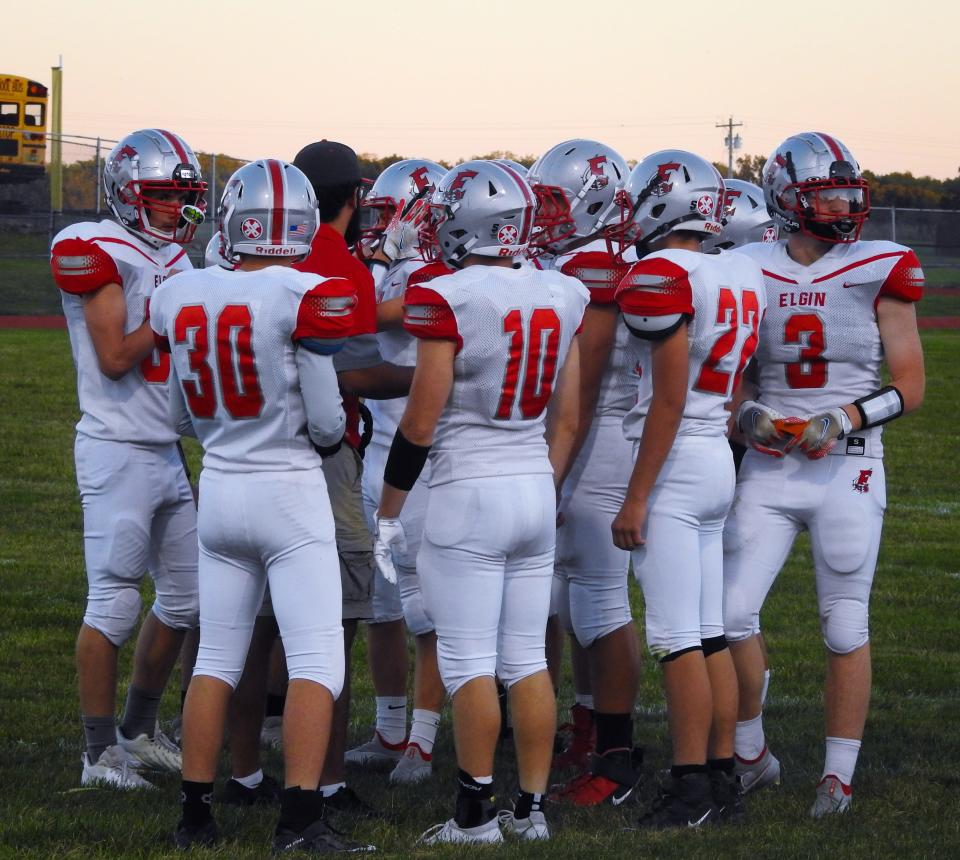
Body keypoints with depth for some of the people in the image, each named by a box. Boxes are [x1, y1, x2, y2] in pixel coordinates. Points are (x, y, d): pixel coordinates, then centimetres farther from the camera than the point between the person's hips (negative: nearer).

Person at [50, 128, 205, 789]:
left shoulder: (174, 259, 14)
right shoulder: (98, 251, -11)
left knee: (185, 597, 13)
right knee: (114, 605, -6)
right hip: (117, 452, -9)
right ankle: (101, 753, 1)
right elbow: (114, 358, -16)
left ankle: (139, 731, 27)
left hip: (168, 450, 9)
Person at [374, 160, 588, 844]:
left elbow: (420, 423, -11)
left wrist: (388, 512, -2)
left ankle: (477, 814, 1)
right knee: (527, 658, 10)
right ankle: (533, 809, 13)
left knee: (469, 662, -1)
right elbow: (567, 421, 11)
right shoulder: (561, 298, 5)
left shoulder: (448, 300, -13)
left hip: (468, 492, -6)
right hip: (535, 485, 6)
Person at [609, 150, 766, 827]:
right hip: (720, 461, 8)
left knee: (678, 639, -6)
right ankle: (723, 778, 14)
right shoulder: (741, 278, 10)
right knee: (710, 634, 12)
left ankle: (691, 788, -5)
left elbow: (670, 398, -17)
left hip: (674, 463, -8)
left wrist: (637, 497, -14)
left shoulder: (661, 276, -15)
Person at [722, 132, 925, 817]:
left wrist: (846, 419, -14)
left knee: (846, 628, 2)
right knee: (731, 613, -5)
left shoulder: (879, 274, -3)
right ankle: (752, 755, 15)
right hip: (770, 468, 2)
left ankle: (839, 776, 14)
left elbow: (910, 388, 0)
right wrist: (750, 414, -6)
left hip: (848, 470, -2)